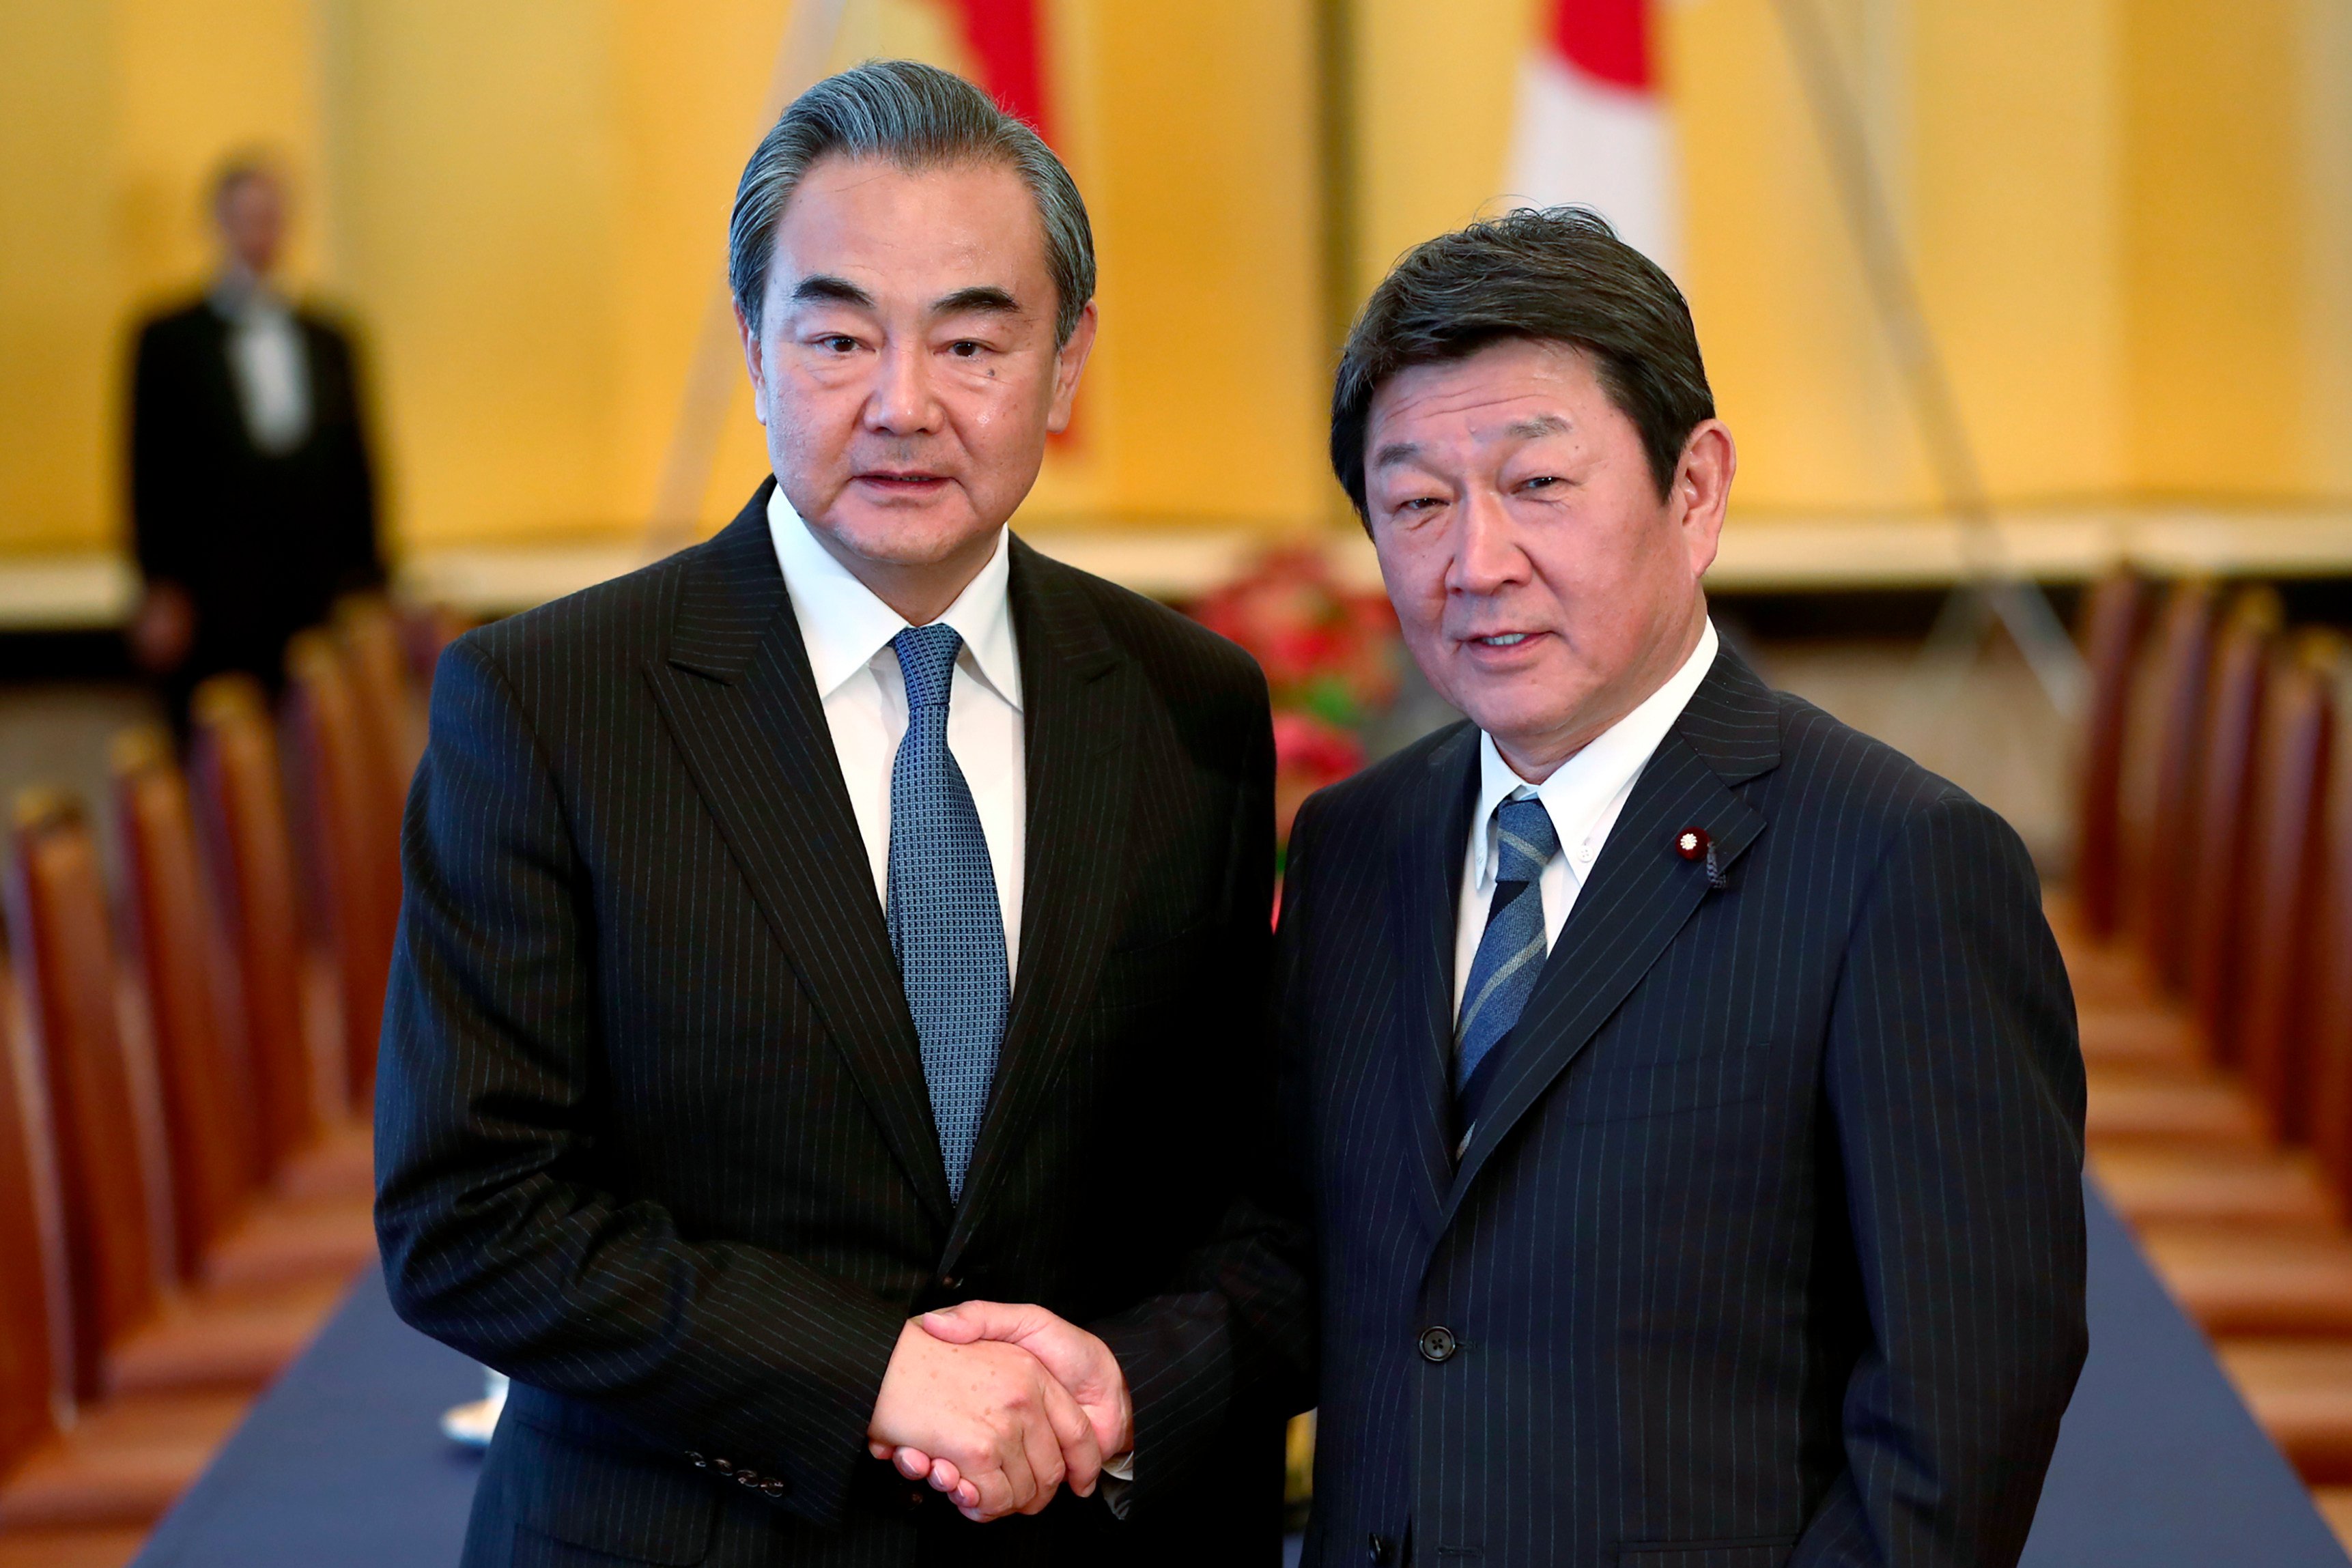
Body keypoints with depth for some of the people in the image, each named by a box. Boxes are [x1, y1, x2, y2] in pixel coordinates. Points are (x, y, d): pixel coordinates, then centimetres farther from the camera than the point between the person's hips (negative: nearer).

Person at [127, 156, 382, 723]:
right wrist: (159, 591, -6)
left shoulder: (330, 341, 14)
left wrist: (364, 584, 9)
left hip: (321, 606, 3)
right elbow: (150, 472, 0)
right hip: (214, 607, -3)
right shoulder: (170, 340, 4)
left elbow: (355, 469, 14)